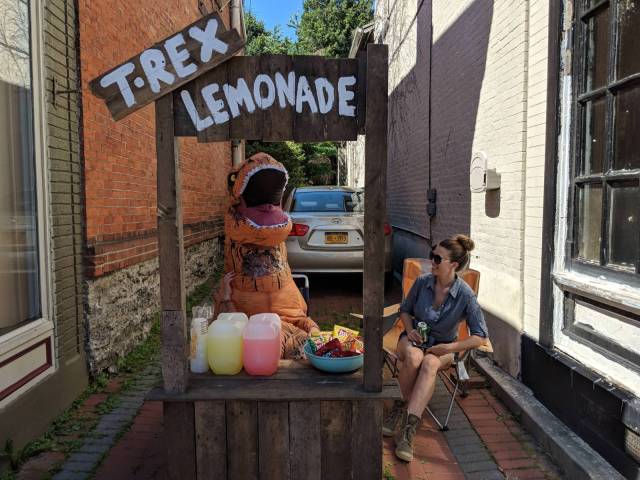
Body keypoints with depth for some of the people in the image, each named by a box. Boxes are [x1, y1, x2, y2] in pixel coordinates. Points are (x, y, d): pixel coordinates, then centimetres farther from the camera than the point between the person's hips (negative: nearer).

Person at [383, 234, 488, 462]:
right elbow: (405, 309, 9)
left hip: (443, 346, -1)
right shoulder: (422, 281, -9)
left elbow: (481, 336, -10)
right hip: (414, 338, 2)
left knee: (430, 363, -37)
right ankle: (407, 407, -12)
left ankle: (408, 428, -37)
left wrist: (450, 348, -18)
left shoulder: (466, 295, -15)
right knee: (413, 358, -36)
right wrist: (410, 330, -10)